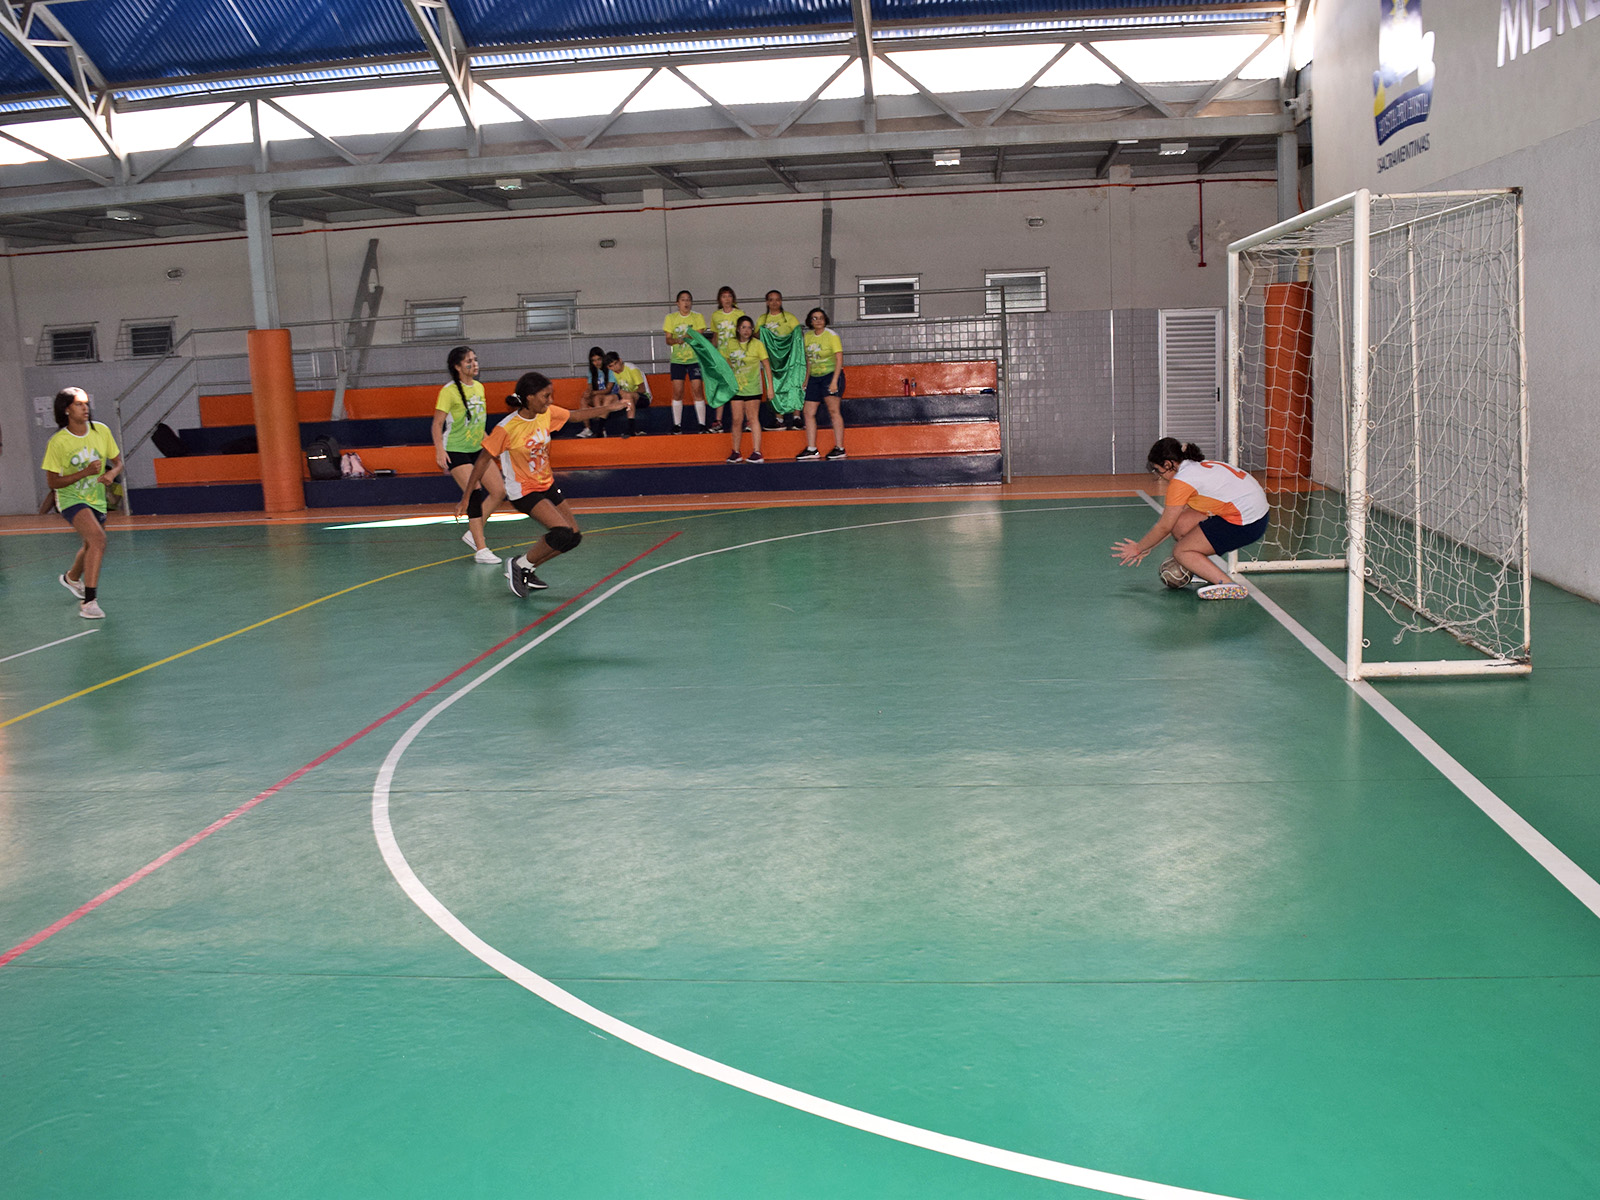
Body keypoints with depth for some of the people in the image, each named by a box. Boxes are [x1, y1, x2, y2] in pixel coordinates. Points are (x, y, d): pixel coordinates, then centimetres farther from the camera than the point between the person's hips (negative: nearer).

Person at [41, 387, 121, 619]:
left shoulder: (101, 431, -7)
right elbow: (52, 482, -14)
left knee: (92, 547, 23)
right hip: (70, 498, -6)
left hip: (96, 500, 6)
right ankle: (89, 600, -27)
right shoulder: (57, 442, -18)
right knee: (98, 538, -29)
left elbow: (118, 462, 5)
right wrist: (85, 473, -26)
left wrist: (112, 473, -19)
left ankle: (72, 577, 57)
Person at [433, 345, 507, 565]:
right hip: (456, 451, -7)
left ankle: (473, 533, 17)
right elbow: (437, 423, -15)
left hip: (478, 449, 7)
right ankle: (481, 550, -15)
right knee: (475, 494, -17)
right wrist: (440, 450, -25)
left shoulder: (479, 387, 8)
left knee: (499, 491, 1)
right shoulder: (449, 391, -13)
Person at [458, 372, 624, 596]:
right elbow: (483, 460, -14)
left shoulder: (547, 414, -6)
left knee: (574, 536, 5)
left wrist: (607, 408, 7)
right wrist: (465, 498, -11)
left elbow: (576, 415, 14)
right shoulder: (506, 429, -23)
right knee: (563, 533, -22)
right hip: (524, 491, -8)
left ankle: (526, 571, 17)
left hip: (547, 485, 8)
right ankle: (519, 565, -2)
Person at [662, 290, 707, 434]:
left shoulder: (697, 317, 4)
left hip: (694, 358, -1)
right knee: (677, 391, -2)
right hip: (677, 359, 1)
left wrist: (691, 337, -25)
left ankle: (702, 424, 0)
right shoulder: (671, 318, 6)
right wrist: (676, 340, -19)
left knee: (697, 390, -7)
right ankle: (677, 424, 6)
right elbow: (668, 339, 3)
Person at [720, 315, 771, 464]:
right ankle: (736, 453, 11)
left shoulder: (757, 344, -6)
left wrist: (770, 386, -7)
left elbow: (766, 366, -4)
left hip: (752, 388, -3)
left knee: (753, 418, -6)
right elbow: (727, 362, 18)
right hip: (736, 387, 3)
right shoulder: (731, 343, 5)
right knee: (737, 420, 2)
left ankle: (757, 452, -6)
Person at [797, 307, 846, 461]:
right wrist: (806, 379, 16)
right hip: (814, 377, 7)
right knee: (809, 412, 2)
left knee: (833, 411, -14)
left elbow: (839, 359, -14)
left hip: (831, 374, -7)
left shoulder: (831, 335, -8)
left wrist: (834, 381, -21)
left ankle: (839, 448, -13)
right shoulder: (807, 336, 10)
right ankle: (811, 449, 6)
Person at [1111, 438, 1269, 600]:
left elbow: (1164, 527, -7)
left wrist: (1138, 548, 7)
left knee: (1181, 552, -6)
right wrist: (1147, 547, 21)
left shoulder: (1181, 481, -15)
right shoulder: (1198, 466, 14)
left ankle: (1231, 587, -15)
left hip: (1246, 523, -10)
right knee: (1179, 523, 8)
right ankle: (1209, 573, 16)